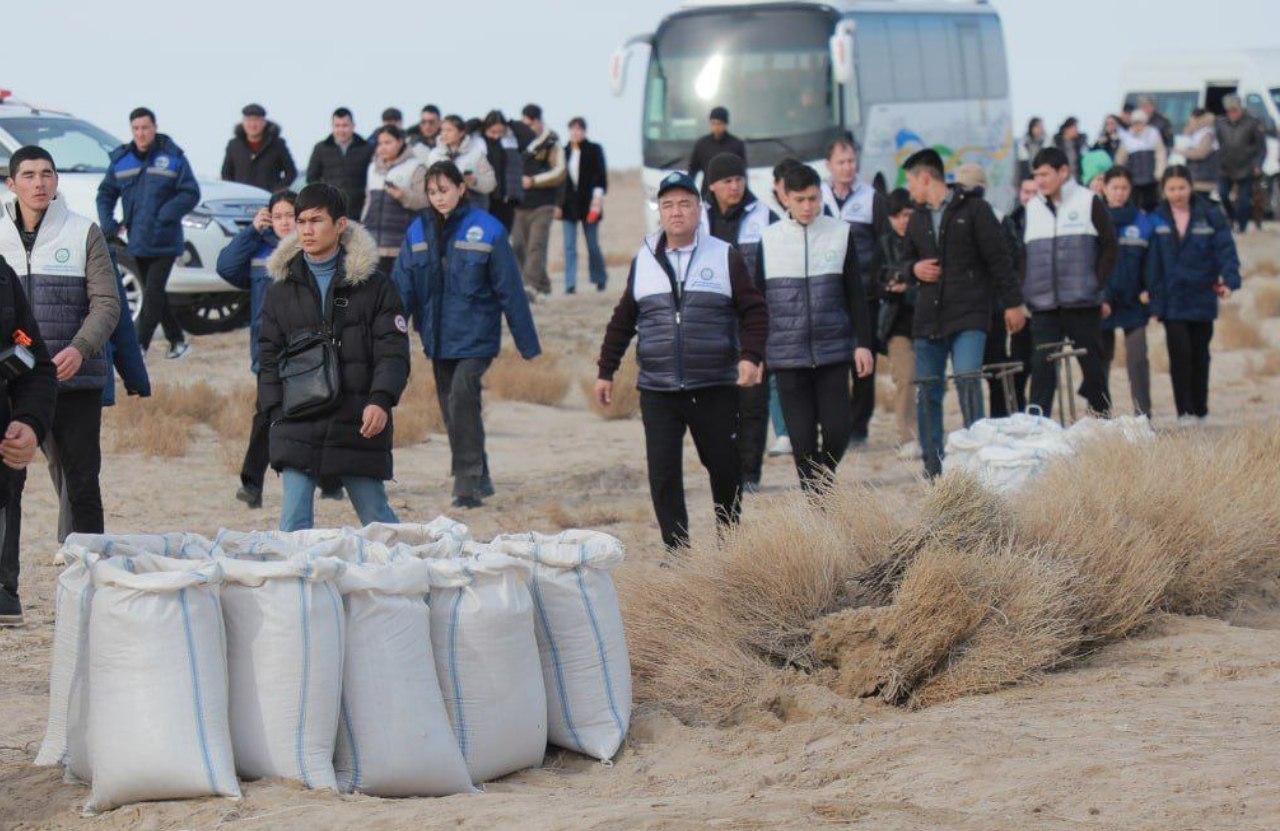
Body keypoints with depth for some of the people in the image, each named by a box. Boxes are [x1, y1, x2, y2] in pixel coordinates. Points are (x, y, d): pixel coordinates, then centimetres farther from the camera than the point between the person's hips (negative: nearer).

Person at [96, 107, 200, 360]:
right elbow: (106, 194, 14)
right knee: (154, 294, 12)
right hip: (137, 242, 5)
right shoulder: (121, 159, 7)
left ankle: (139, 346, -11)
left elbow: (191, 194, -7)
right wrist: (108, 222, -2)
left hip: (164, 242, -5)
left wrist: (164, 216, -17)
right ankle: (177, 341, 24)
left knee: (153, 294, -11)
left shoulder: (172, 157, -5)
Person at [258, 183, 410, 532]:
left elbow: (393, 351, -1)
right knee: (295, 522, -6)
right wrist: (276, 412, -1)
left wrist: (381, 400, -16)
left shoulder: (374, 285, 3)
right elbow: (268, 358, 12)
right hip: (297, 428, 2)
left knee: (376, 517, 8)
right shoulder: (282, 290, 10)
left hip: (359, 425, -1)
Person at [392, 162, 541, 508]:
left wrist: (527, 343, 0)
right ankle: (478, 480, 26)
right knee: (452, 407, 11)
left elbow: (509, 289, -2)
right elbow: (402, 288, 3)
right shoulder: (418, 231, 5)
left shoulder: (487, 230, -6)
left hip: (475, 335, -5)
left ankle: (468, 481, -16)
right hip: (437, 337, 5)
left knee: (462, 397, -21)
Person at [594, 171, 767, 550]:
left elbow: (754, 311, 2)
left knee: (724, 467, 5)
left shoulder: (725, 257, 2)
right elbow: (622, 321, 17)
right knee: (663, 472, -6)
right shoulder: (643, 262, 10)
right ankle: (677, 550, 0)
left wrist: (750, 355, -13)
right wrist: (606, 371, 16)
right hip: (657, 391, 2)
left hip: (715, 389, -1)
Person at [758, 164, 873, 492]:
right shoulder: (768, 240, 3)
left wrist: (863, 343, 2)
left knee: (837, 430, -4)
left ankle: (823, 480, 24)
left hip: (833, 353, 0)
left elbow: (855, 294, 7)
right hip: (787, 355, 0)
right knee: (802, 440, 0)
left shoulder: (841, 234, 4)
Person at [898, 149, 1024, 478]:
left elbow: (998, 258, -3)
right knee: (928, 390, 4)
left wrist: (1013, 303, -6)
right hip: (928, 316, 6)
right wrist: (914, 269, 0)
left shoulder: (973, 209, -2)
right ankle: (933, 469, 11)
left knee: (968, 381, -18)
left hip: (969, 315, -5)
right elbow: (905, 260, 25)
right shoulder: (917, 219, 15)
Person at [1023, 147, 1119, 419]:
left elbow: (1110, 247, 2)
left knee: (1092, 366, 5)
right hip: (1043, 305, 2)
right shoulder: (1032, 208, 10)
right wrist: (1026, 290, 5)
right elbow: (1022, 254, 16)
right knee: (1041, 367, -6)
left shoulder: (1089, 202, 1)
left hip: (1083, 304, -2)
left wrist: (1098, 288, -4)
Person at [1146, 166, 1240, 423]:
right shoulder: (1158, 219, 0)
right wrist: (1155, 301, -3)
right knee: (1180, 352, -11)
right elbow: (1153, 264, 0)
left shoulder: (1210, 216, -2)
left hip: (1202, 298, 1)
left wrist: (1230, 280, -24)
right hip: (1172, 301, -1)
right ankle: (1185, 411, -7)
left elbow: (1225, 250, -7)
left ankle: (1200, 410, 22)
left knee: (1199, 354, 11)